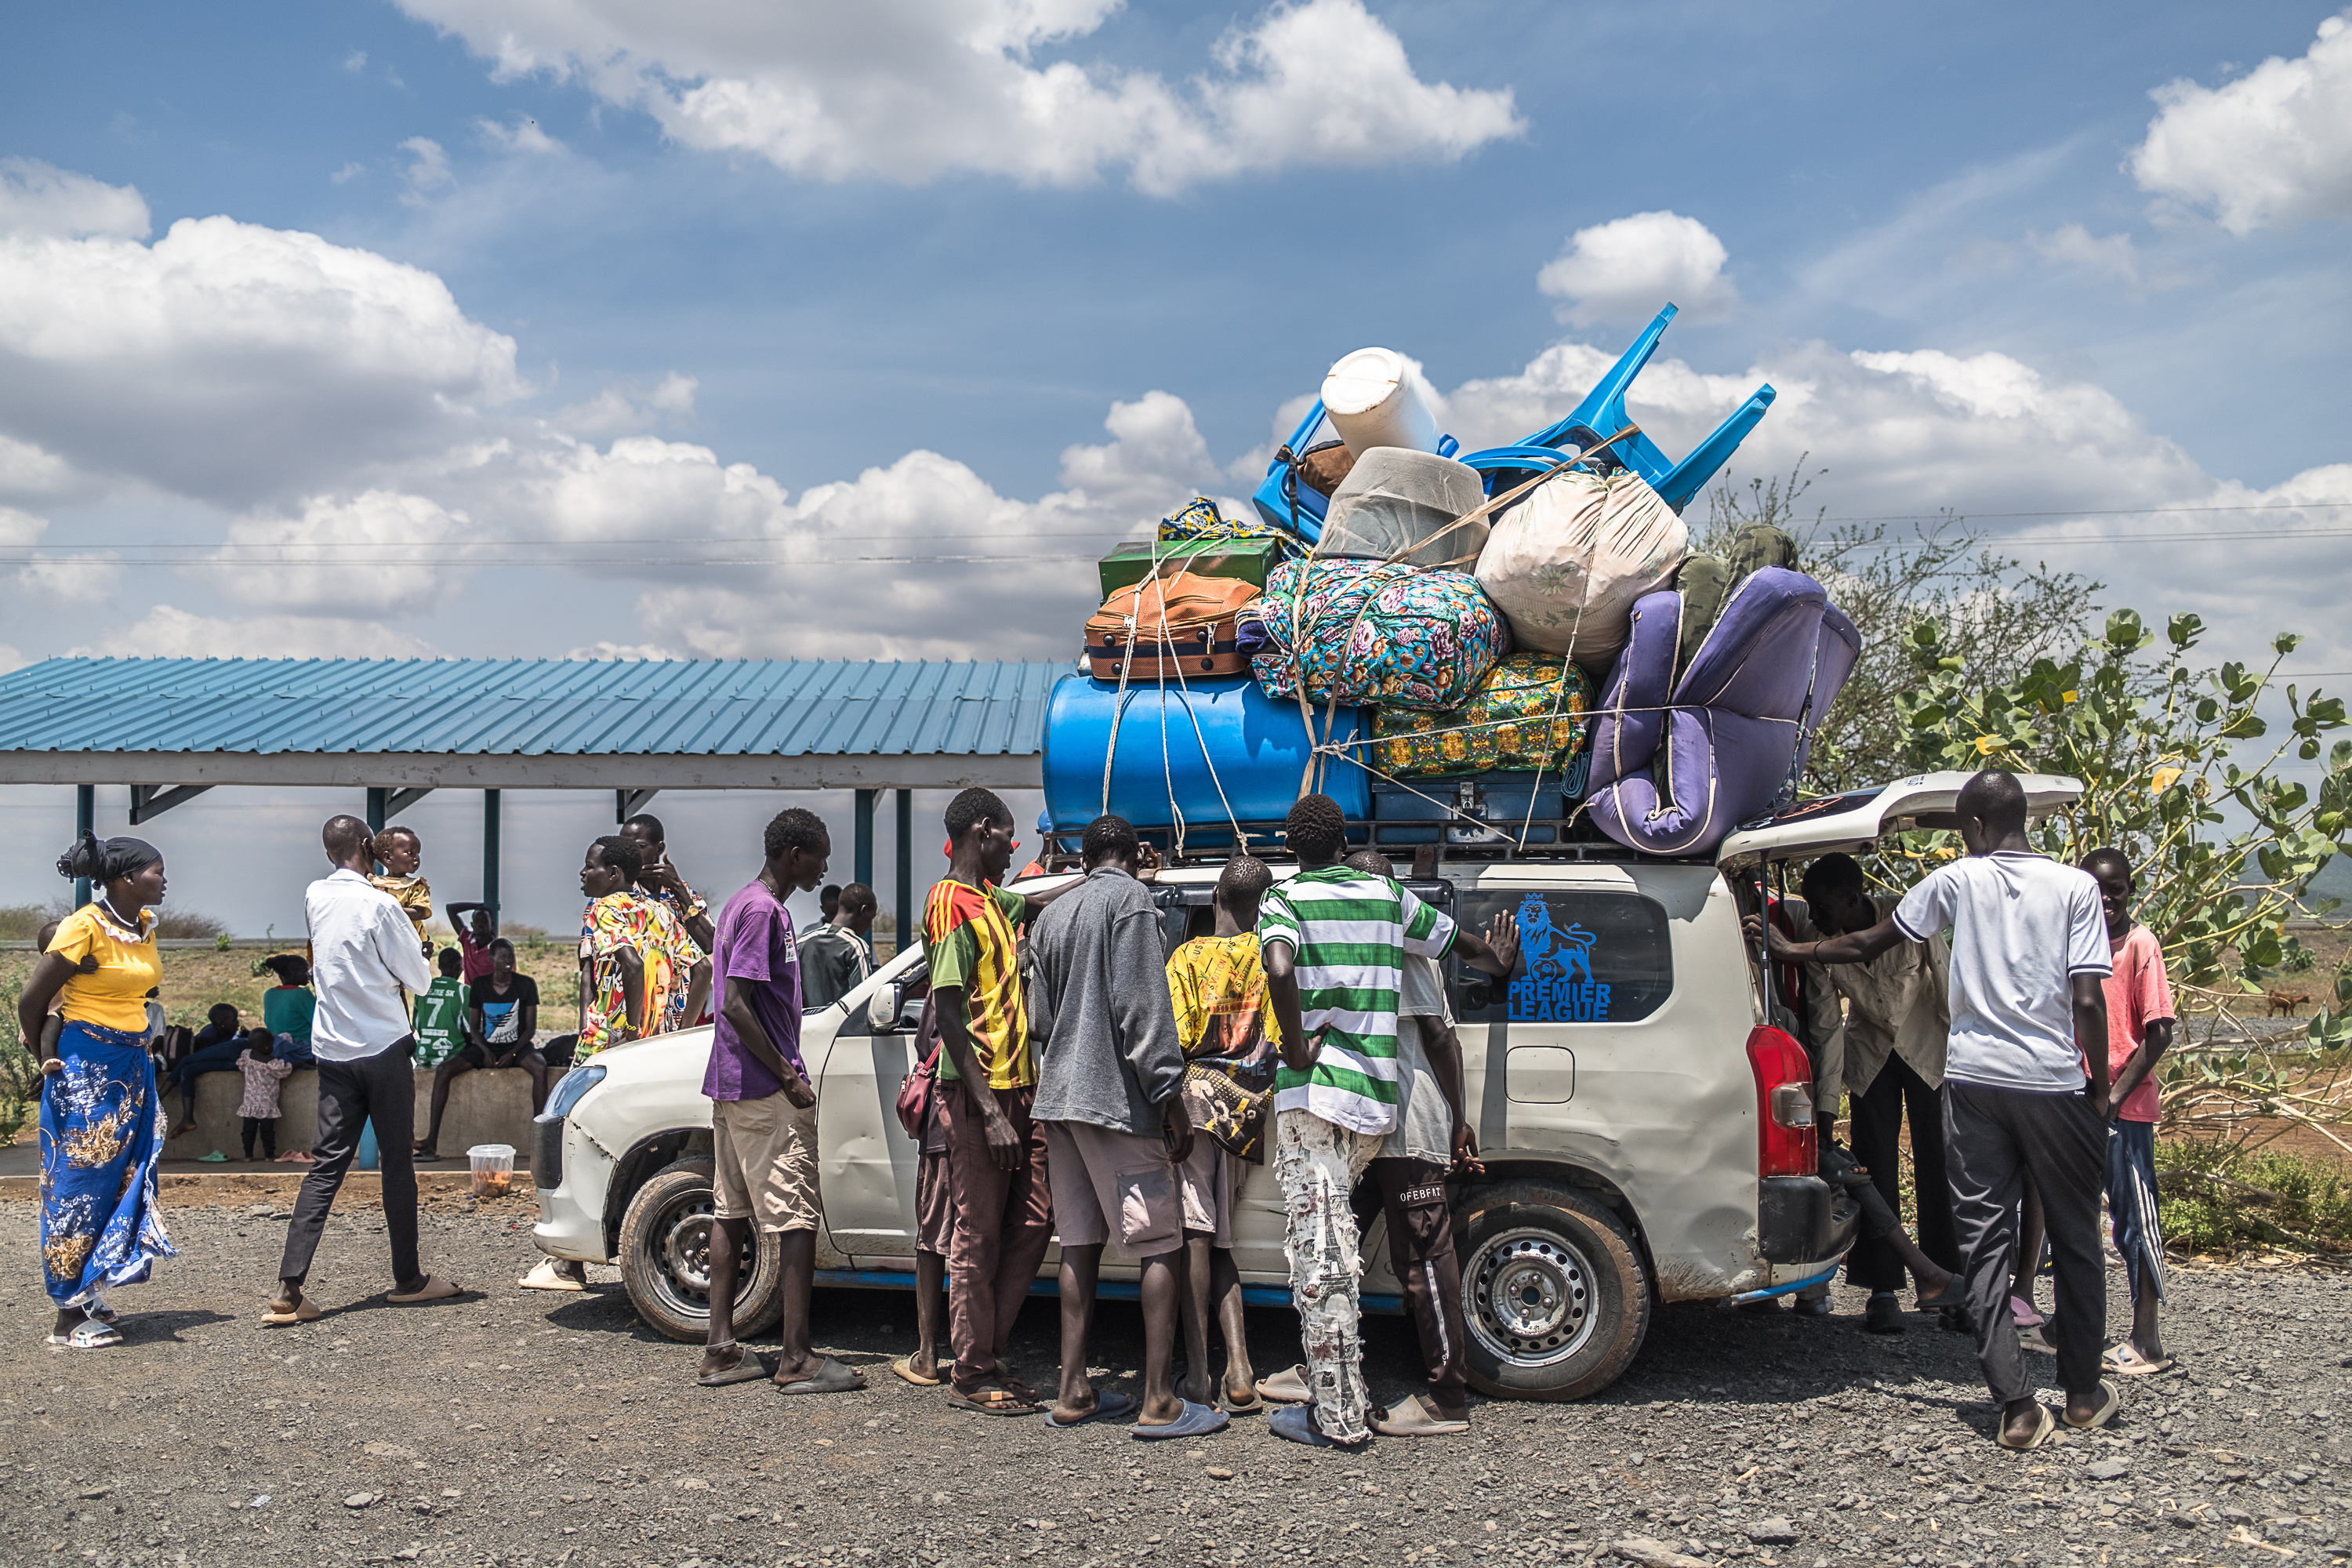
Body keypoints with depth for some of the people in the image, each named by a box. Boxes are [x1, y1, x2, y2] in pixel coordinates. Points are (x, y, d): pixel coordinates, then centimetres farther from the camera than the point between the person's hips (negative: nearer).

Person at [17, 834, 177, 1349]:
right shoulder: (84, 927, -15)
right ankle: (68, 1316, 5)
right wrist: (46, 1060, 0)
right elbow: (31, 1001, -10)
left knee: (122, 1184, 9)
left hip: (132, 1069, 8)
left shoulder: (144, 925, 7)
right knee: (79, 1187, -2)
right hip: (86, 1070, -8)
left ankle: (94, 1297, 19)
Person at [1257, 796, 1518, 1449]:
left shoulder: (1285, 899, -3)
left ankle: (1340, 1417, -1)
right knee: (1335, 1244, 21)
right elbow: (1468, 944, 25)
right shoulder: (1388, 896, 11)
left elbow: (1280, 971, -26)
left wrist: (1294, 1047, -13)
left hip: (1313, 1091, -6)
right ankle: (1344, 1392, 26)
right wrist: (1502, 966, 46)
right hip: (1376, 1098, 6)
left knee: (1320, 1251, -3)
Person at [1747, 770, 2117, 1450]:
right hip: (2054, 1085, 0)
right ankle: (2084, 1393, 25)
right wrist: (2100, 1089, 4)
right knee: (2075, 1240, 14)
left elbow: (1867, 945, 9)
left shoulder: (1958, 880, 2)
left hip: (1974, 1081, 0)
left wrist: (1789, 950, 23)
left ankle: (2017, 1407, 0)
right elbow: (2088, 1001, -7)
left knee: (1985, 1242, 4)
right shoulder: (2075, 887, -1)